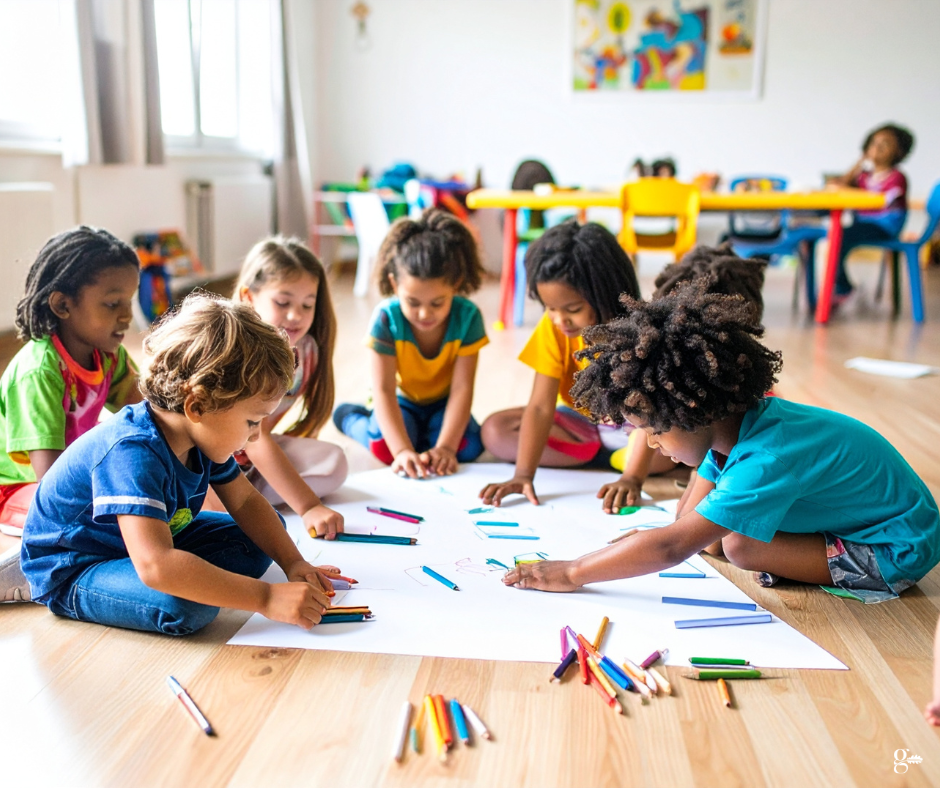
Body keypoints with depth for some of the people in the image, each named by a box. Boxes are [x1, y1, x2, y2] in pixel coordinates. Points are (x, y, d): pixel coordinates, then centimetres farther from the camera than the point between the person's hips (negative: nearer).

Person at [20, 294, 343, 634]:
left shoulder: (202, 437, -9)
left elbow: (245, 501, 5)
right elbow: (156, 567, -46)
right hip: (70, 573, -8)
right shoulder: (133, 453, -36)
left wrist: (292, 562, -9)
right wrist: (266, 597, -45)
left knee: (262, 535, 3)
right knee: (187, 606, -35)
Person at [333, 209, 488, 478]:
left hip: (442, 403, 1)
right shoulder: (386, 318, -27)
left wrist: (445, 446, -35)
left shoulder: (467, 316, -24)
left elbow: (462, 387, -25)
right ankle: (351, 417, 6)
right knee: (385, 446, -29)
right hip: (401, 402, -1)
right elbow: (383, 390, -30)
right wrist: (403, 450, -42)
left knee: (468, 447, -25)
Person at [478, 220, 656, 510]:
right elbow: (540, 407, -24)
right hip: (580, 419, 4)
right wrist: (523, 475, -36)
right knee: (495, 430, -18)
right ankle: (599, 455, -14)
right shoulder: (552, 328, -20)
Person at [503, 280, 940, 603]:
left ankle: (847, 574, -7)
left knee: (739, 544, -26)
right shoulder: (737, 421, -10)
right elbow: (688, 515, -5)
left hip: (897, 550, -8)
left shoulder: (766, 459, -38)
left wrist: (572, 574, -36)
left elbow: (674, 546, -41)